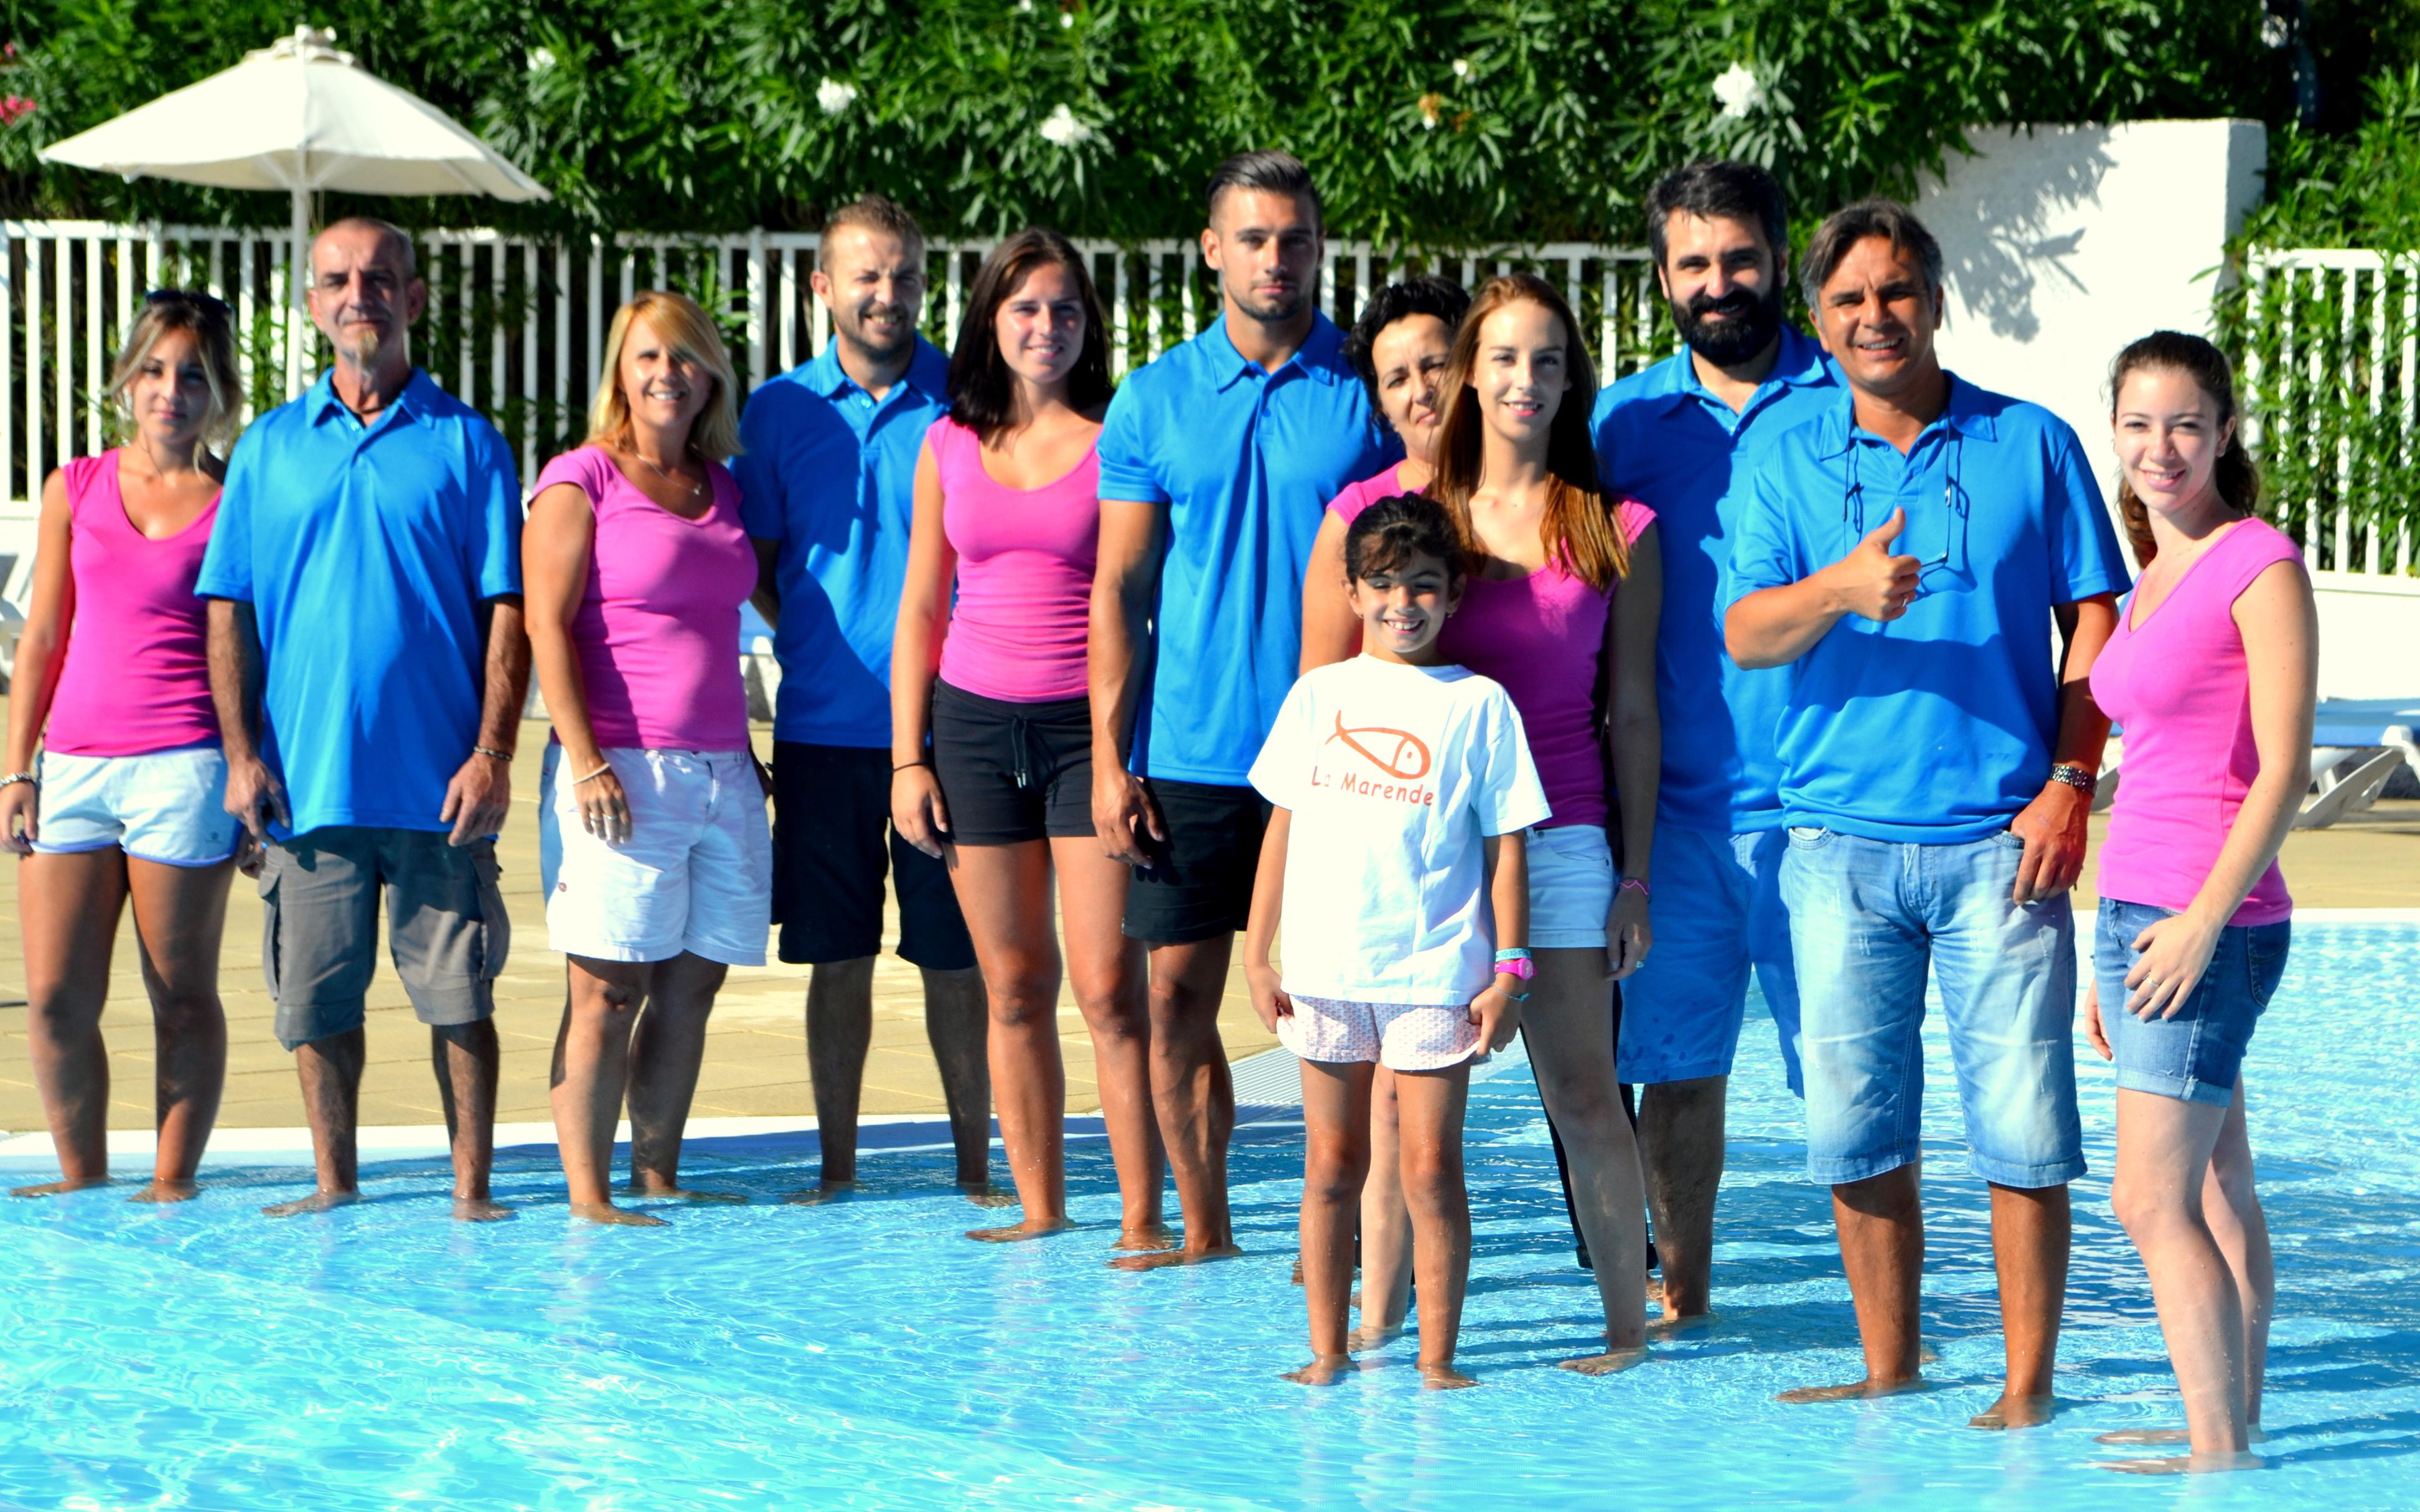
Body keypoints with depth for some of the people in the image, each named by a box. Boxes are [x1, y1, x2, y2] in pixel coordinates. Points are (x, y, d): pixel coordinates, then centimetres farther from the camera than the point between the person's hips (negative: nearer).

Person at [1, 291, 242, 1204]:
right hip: (74, 766, 3)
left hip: (183, 768, -3)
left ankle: (173, 1180, 11)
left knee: (181, 993, 1)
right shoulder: (75, 490, 12)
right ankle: (83, 1176, 14)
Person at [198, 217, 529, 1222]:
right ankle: (335, 1183, 18)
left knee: (457, 993, 0)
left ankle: (471, 1189, 7)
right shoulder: (269, 448, 10)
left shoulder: (464, 442, 4)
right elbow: (230, 611, 9)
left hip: (438, 780, -2)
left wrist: (493, 751, -9)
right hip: (305, 777, 2)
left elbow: (506, 608, 0)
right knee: (316, 996, 6)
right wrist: (240, 753, -1)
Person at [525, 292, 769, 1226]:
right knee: (606, 989, -6)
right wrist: (585, 761, -16)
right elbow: (547, 626, -7)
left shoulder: (722, 491, 16)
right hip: (621, 770, -6)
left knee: (691, 987, 6)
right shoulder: (581, 481, 0)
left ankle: (658, 1177, 13)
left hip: (722, 771, 6)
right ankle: (586, 1193, -4)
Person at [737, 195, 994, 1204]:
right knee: (837, 959, 5)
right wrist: (815, 640, -1)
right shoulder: (779, 411, 6)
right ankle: (836, 1169, 14)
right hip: (823, 729, 1)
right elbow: (756, 562, 12)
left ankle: (974, 1168, 11)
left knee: (955, 959, 2)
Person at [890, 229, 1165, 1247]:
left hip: (1089, 725, -3)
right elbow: (921, 611, 12)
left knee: (1108, 990, -8)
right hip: (974, 724, 3)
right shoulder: (950, 446, 9)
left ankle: (1142, 1215, -4)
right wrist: (907, 758, 6)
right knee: (1013, 989, 7)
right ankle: (1039, 1205, 15)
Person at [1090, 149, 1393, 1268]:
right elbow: (1119, 589, 6)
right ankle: (1203, 1228, 17)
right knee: (1178, 1001, 4)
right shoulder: (1155, 400, 5)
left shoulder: (1368, 395, 1)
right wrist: (1110, 760, -2)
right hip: (1188, 752, 2)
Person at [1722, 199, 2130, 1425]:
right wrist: (1838, 591, -24)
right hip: (1840, 840, 2)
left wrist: (2069, 785, -5)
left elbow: (2095, 622, 6)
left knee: (2020, 1125, -5)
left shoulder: (2031, 446, 6)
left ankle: (2028, 1380, 3)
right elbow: (1744, 634, -2)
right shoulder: (1788, 465, 9)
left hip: (1998, 840, -2)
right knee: (1855, 1127, 5)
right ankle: (1888, 1369, 17)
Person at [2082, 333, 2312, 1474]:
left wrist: (2203, 920, -20)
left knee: (2152, 1200, -11)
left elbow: (2282, 770, -15)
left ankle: (2219, 1452, -9)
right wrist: (2112, 952, 19)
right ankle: (2233, 1425, 15)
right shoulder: (2152, 578, 15)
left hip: (2213, 920, -9)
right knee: (2217, 1200, 11)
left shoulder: (2259, 566, -10)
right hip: (2136, 909, 9)